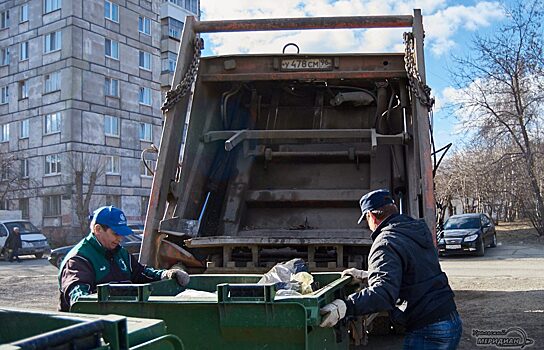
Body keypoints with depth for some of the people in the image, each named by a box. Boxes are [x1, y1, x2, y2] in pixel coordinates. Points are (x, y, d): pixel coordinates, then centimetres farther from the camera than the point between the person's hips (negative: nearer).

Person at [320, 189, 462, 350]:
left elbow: (385, 292, -32)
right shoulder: (419, 229, 12)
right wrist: (366, 275, 25)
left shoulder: (386, 243, -17)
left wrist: (345, 306, -40)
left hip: (427, 333, -9)